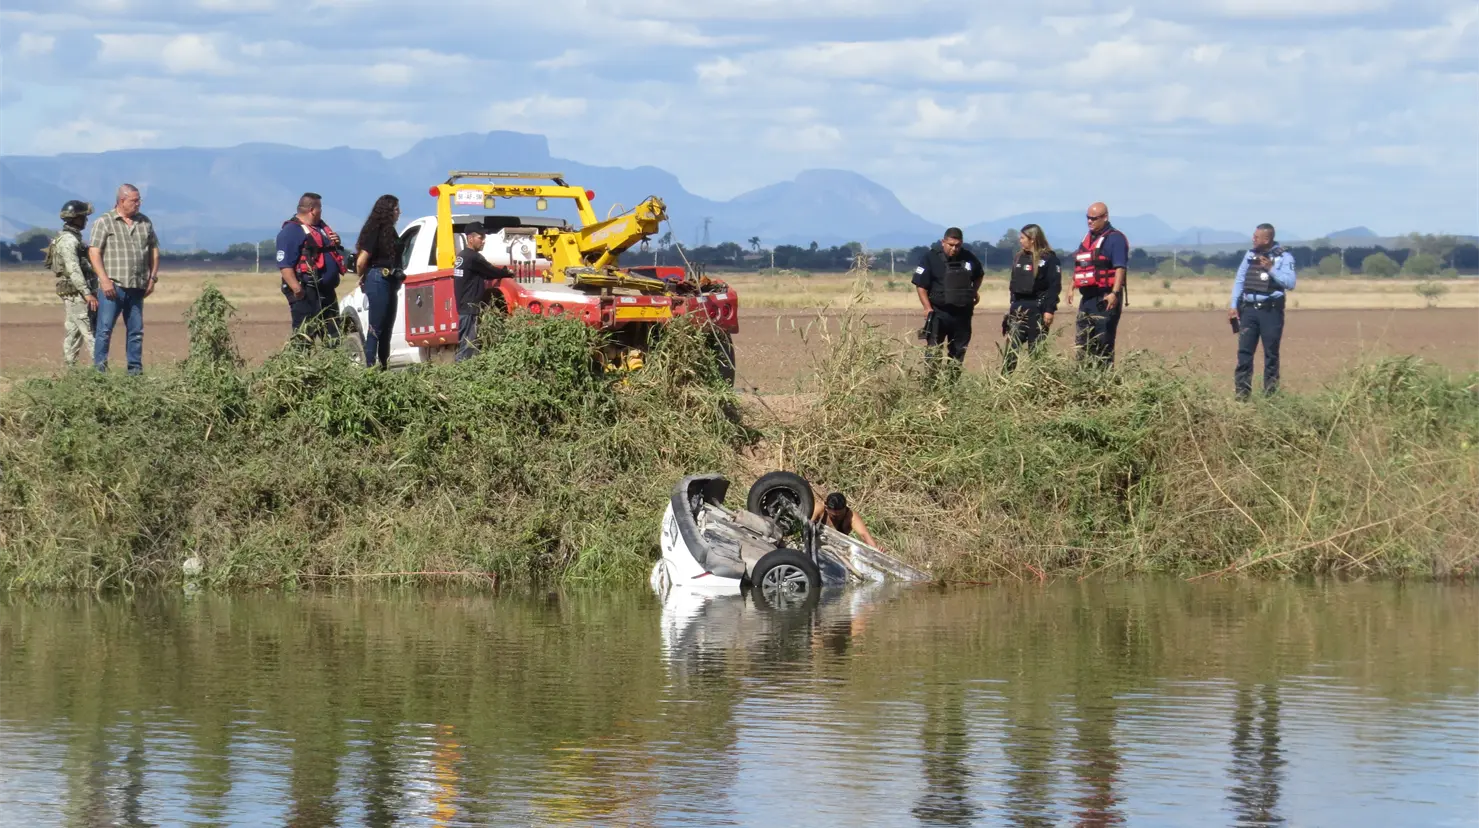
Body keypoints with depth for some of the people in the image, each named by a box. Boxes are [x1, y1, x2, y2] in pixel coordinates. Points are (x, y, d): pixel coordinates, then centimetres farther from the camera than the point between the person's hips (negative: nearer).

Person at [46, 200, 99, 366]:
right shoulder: (68, 240, -16)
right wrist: (87, 293, -28)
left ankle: (70, 367, 11)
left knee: (74, 331, 10)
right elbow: (73, 270, -24)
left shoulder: (73, 238, 16)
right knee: (90, 331, -12)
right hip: (76, 292, -10)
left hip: (75, 294, 10)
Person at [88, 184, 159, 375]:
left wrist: (152, 278, 9)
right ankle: (99, 368, -5)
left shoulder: (145, 222, 14)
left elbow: (154, 251, 19)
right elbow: (94, 253, -7)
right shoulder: (104, 222, -1)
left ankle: (135, 369, 12)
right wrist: (104, 280, -15)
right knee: (104, 329, -7)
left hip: (137, 287, 5)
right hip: (112, 286, -5)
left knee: (136, 330, 7)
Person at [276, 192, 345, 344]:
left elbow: (330, 253, 32)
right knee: (305, 338, -11)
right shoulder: (291, 231, -12)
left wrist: (336, 243, 9)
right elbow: (284, 264, -20)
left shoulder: (321, 228, 19)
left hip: (327, 292, 10)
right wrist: (296, 288, -30)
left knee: (333, 337, 15)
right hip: (306, 293, -10)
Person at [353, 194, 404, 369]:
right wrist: (363, 279, 2)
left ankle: (384, 367, 18)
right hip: (379, 281, -9)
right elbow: (361, 261, -15)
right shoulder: (376, 231, -13)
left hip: (389, 282, 9)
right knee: (375, 329, -9)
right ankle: (370, 367, -9)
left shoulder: (388, 230, 14)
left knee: (386, 330, 13)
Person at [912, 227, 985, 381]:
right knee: (933, 352, -11)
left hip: (962, 313, 4)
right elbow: (920, 285, -7)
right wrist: (928, 308, -15)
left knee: (958, 351, 11)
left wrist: (975, 291, 10)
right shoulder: (931, 258, -8)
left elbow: (979, 275, 26)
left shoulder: (969, 258, 4)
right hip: (939, 312, -4)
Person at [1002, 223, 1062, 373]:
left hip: (1037, 307, -6)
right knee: (1011, 345, 0)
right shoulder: (1020, 257, 14)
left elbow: (1055, 286, -11)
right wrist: (1012, 304, 15)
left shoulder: (1048, 258, -7)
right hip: (1019, 307, 6)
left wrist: (1049, 310, -16)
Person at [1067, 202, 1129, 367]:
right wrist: (1072, 287, 20)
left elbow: (1120, 268, -18)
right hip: (1087, 298, 9)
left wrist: (1114, 293, -27)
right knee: (1082, 341, 10)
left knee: (1103, 342, -9)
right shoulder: (1088, 238, 18)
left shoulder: (1115, 239, -9)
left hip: (1105, 299, -9)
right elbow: (1079, 267, 27)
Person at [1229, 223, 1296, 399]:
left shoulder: (1284, 257, -3)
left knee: (1271, 353, 3)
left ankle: (1270, 392, 9)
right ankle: (1242, 392, 0)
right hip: (1249, 310, 4)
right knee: (1244, 351, -2)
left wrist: (1271, 269, -19)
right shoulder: (1250, 255, 11)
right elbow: (1239, 280, 12)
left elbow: (1290, 283, -12)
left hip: (1271, 311, -4)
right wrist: (1234, 305, 4)